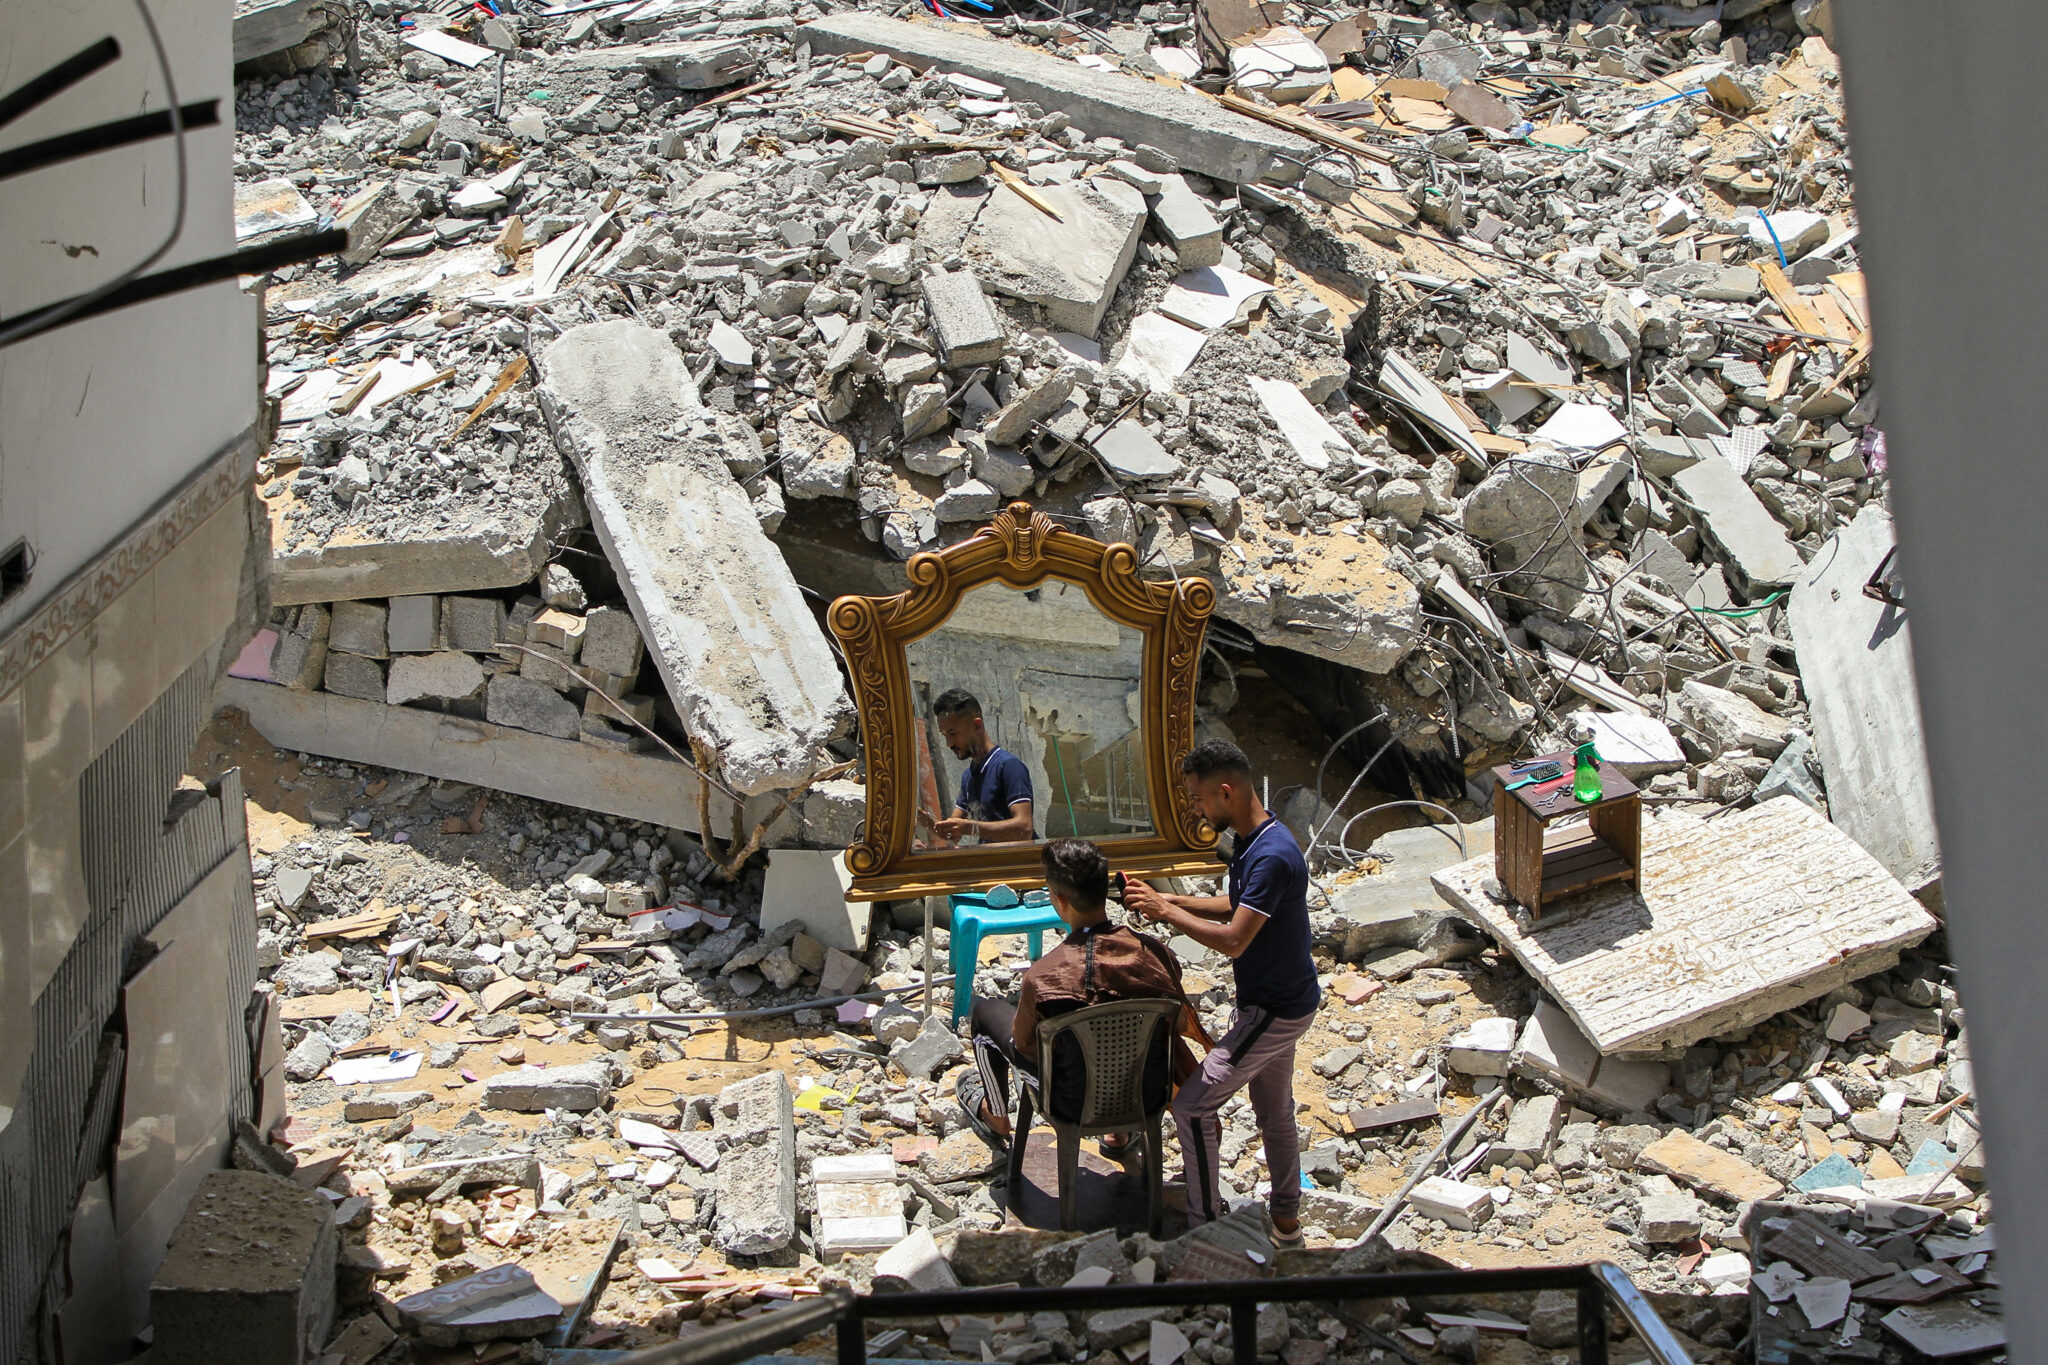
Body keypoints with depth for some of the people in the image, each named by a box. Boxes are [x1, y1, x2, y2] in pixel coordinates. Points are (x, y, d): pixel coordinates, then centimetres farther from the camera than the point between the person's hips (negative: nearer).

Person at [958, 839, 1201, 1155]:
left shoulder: (1043, 976, -29)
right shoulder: (1155, 954, -18)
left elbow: (1025, 1044, -11)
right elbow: (1181, 1022, -2)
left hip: (1078, 1105, -3)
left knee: (986, 1011, 17)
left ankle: (996, 1119, 42)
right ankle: (1118, 1133, 47)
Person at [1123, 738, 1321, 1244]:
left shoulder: (1272, 856, -30)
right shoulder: (1254, 840, 3)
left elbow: (1232, 940, -31)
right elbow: (1237, 907, 16)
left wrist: (1165, 911, -22)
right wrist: (1172, 901, 4)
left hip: (1276, 1010, -10)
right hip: (1278, 1000, 10)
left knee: (1192, 1107, -7)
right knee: (1274, 1109, 22)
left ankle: (1205, 1225, 4)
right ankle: (1286, 1220, 37)